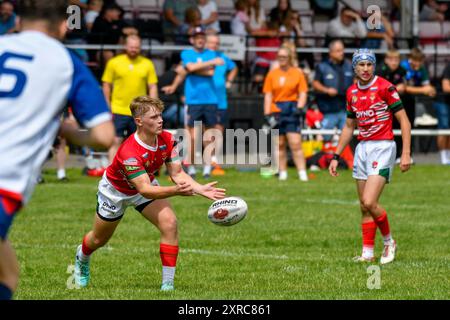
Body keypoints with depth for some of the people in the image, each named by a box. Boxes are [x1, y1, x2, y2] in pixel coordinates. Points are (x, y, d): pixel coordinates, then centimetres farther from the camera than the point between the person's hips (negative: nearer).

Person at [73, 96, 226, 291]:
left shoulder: (167, 140, -23)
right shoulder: (129, 152, -42)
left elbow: (177, 173, -18)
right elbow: (145, 190, -47)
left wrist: (199, 189, -35)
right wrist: (176, 191, -61)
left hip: (146, 184, 4)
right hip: (115, 191, -4)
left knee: (170, 224, -21)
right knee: (99, 240, 17)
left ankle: (168, 284, -16)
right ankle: (82, 257, 55)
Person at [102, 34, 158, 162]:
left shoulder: (147, 64, 4)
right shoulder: (114, 63, 1)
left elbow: (153, 87, 6)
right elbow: (106, 85, 5)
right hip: (118, 110, -2)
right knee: (116, 141, -6)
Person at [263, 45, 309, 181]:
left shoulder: (298, 73, 5)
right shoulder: (272, 74, 9)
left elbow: (303, 93, 5)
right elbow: (268, 95, 7)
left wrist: (299, 108, -11)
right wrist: (267, 114, -1)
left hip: (291, 110, -2)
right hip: (276, 112, 3)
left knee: (295, 143, -11)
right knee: (280, 144, 6)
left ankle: (302, 173, -13)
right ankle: (282, 172, 14)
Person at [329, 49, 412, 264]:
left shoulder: (385, 87, -10)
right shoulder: (352, 92, 9)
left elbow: (404, 121, -8)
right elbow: (349, 127, 21)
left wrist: (406, 154, -15)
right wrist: (336, 156, 17)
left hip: (383, 147, -6)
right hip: (362, 148, 6)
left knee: (369, 202, -16)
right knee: (364, 207, 6)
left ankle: (389, 242, 5)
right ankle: (367, 253, 14)